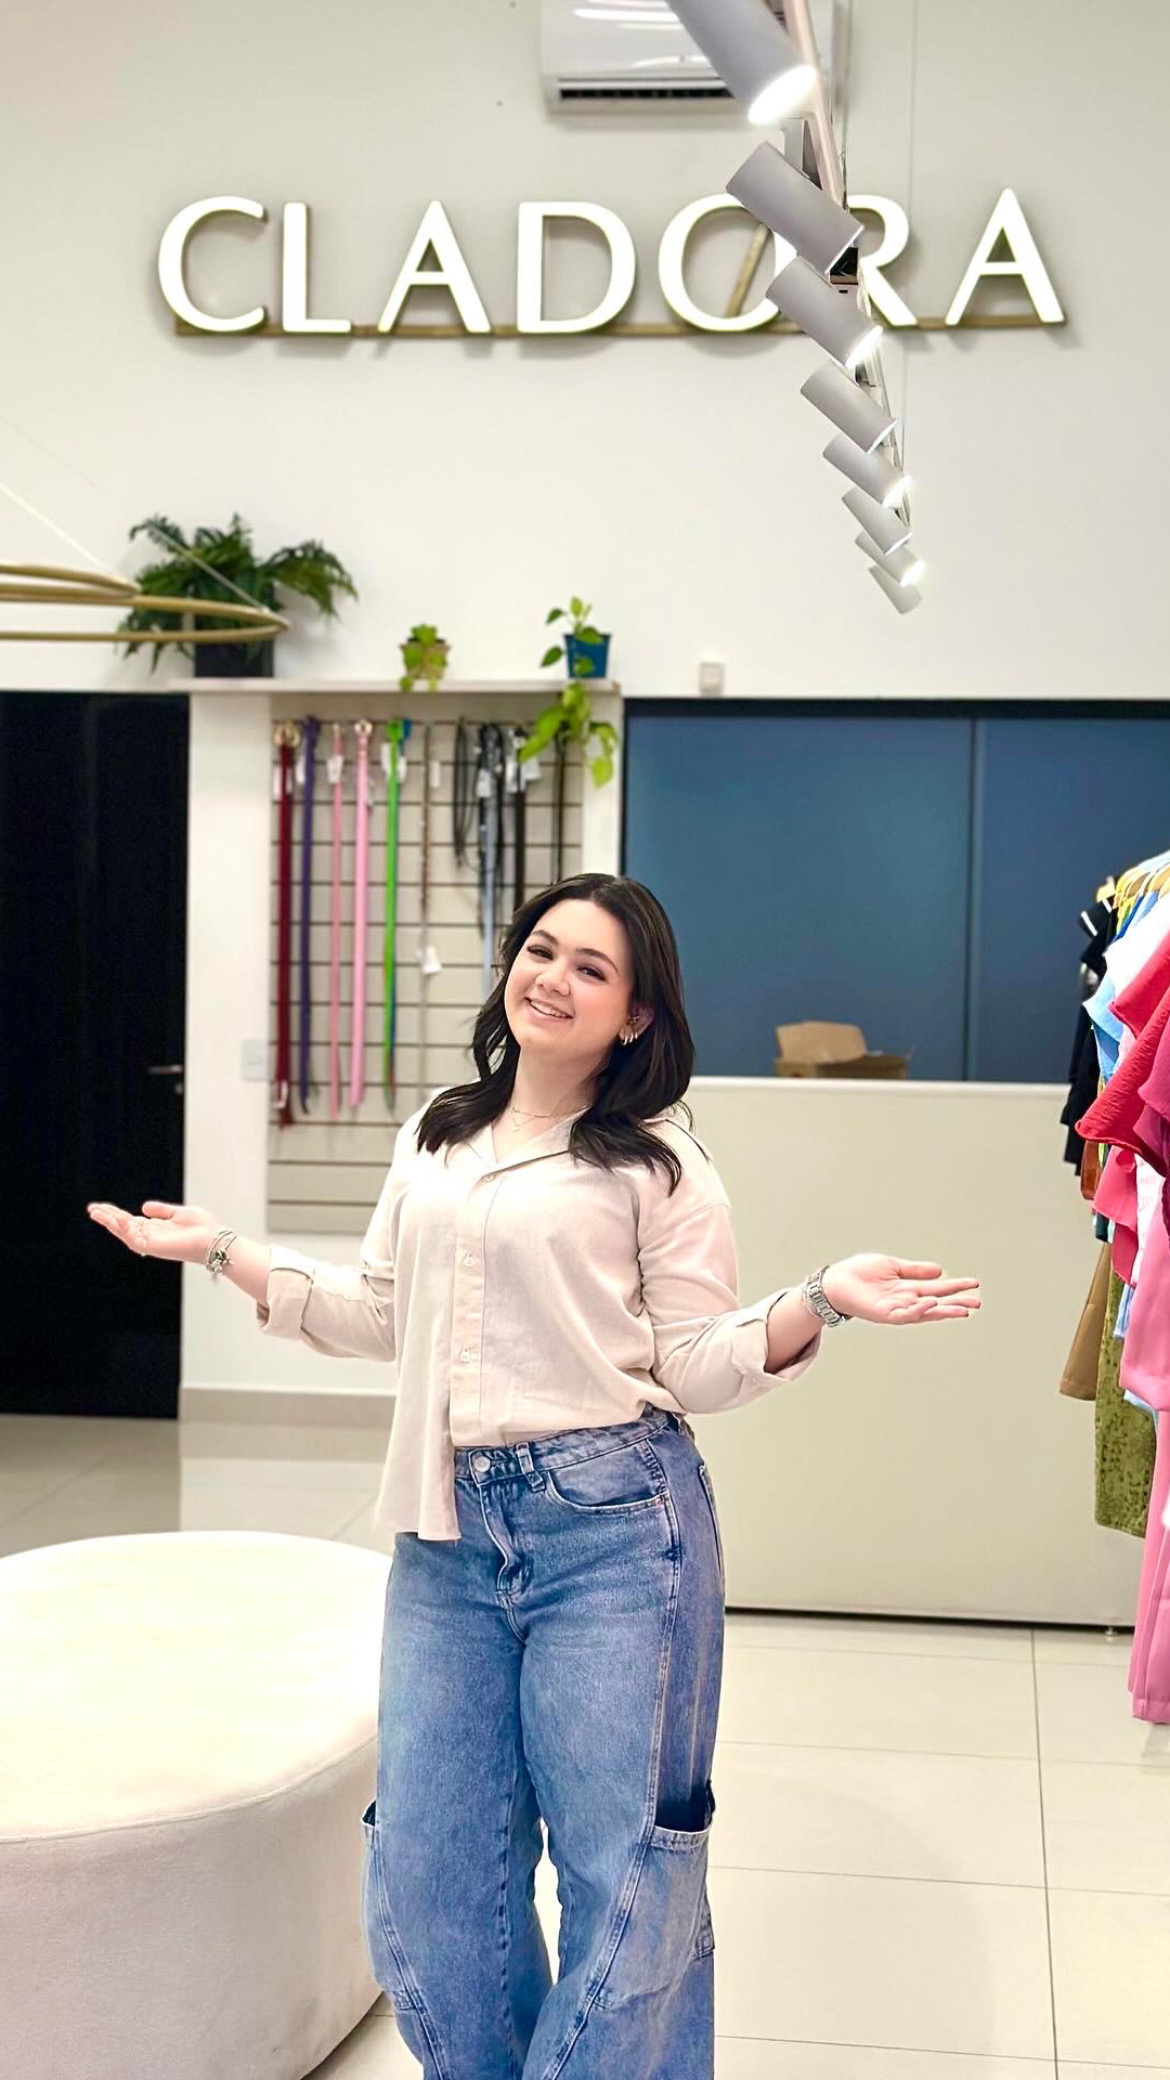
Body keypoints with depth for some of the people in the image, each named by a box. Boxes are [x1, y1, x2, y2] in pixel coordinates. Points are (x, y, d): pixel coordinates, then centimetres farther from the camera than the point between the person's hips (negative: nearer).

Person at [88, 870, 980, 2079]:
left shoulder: (657, 1163, -1)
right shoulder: (433, 1138, 14)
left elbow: (699, 1367, -2)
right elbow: (382, 1317, 19)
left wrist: (822, 1300, -17)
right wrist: (221, 1251, 17)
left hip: (611, 1527, -4)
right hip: (447, 1534, 5)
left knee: (622, 1869, 5)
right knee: (427, 1872, 11)